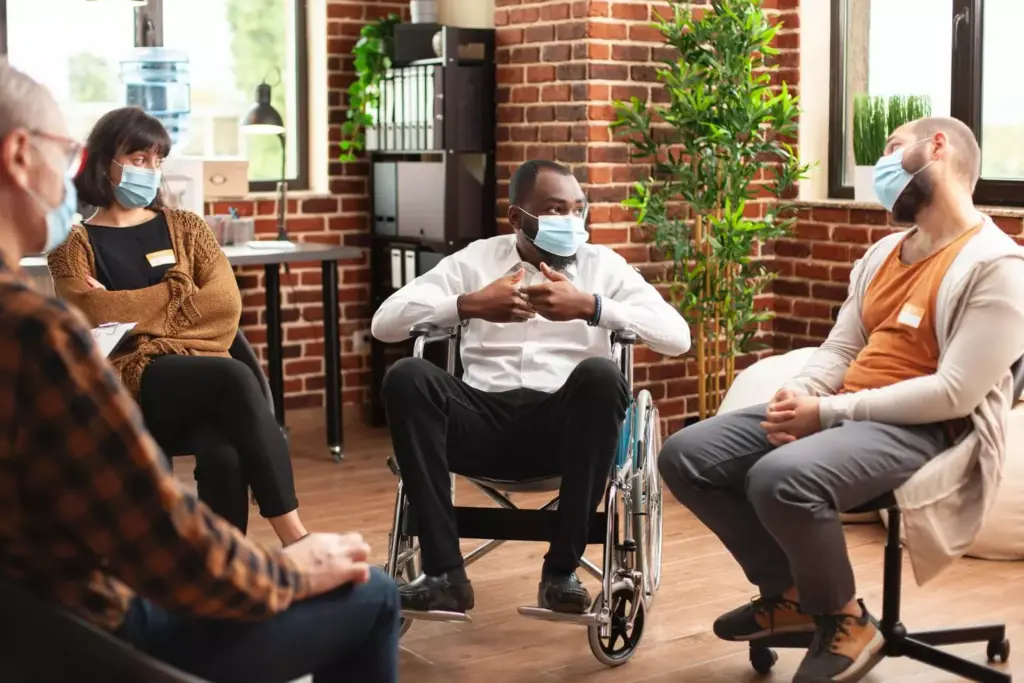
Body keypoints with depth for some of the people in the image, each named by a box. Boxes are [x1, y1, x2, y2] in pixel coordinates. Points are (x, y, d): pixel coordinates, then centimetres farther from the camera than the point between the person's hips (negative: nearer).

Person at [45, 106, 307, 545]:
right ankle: (296, 542, -35)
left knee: (224, 454, -34)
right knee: (234, 377, -33)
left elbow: (225, 304, 2)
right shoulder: (75, 245, 11)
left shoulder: (186, 228, 19)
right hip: (128, 384, -3)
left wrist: (129, 312, -2)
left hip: (198, 373, 3)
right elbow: (94, 319, -8)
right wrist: (179, 294, 0)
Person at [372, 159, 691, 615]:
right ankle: (445, 572, -24)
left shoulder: (603, 265, 12)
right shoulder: (475, 259, 13)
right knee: (407, 377, -26)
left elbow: (677, 336, -2)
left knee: (601, 374, -32)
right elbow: (384, 322, 3)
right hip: (485, 422, 1)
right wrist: (469, 304, -11)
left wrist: (591, 306, -14)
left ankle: (561, 570, -23)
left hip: (566, 426, -1)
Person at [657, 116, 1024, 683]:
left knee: (782, 479, -36)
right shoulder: (883, 253, 18)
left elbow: (954, 394, -19)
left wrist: (828, 411, -19)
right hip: (839, 413, 9)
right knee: (685, 456, -5)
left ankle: (843, 619, -9)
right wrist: (799, 395, -8)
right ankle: (791, 592, 8)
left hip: (922, 430, -8)